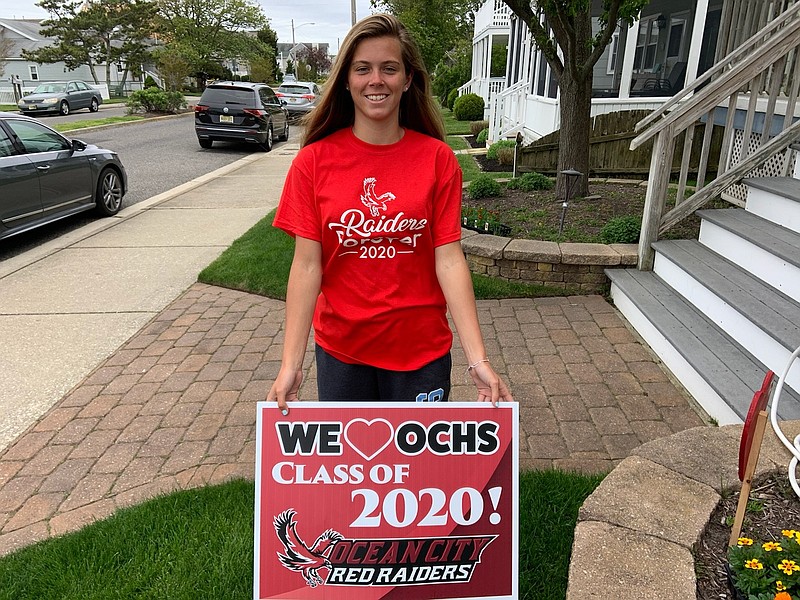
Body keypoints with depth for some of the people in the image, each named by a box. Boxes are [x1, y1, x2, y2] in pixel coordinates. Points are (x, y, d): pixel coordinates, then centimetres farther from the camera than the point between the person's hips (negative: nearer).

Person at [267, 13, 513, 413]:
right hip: (340, 349, 1)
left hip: (421, 349, 0)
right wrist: (291, 364, -15)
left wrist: (478, 360, -17)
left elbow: (449, 259, -10)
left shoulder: (437, 159, -7)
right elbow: (307, 265, -9)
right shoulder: (314, 160, -7)